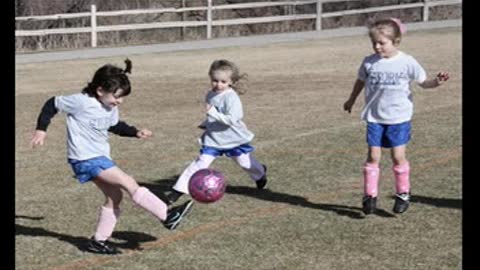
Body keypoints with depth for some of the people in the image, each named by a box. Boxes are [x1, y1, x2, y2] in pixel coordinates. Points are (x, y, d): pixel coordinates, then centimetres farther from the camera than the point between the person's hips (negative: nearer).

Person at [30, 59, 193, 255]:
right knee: (129, 183, -15)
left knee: (114, 196, 8)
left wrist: (136, 132, 7)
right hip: (85, 159, -9)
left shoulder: (111, 108, 5)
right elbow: (52, 104, -8)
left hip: (101, 157, 9)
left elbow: (115, 126, 22)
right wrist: (41, 129, -6)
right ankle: (167, 215, -15)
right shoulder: (81, 102, -18)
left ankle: (99, 241, 18)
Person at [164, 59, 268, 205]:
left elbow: (231, 119, -33)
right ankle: (179, 189, -10)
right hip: (213, 139, 4)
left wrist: (212, 112, -38)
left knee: (245, 162, 17)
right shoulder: (210, 95, -1)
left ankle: (260, 174, 50)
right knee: (200, 163, -10)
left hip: (234, 139, -4)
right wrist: (205, 124, 10)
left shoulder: (232, 97, -23)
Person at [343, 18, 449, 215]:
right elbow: (360, 81, 17)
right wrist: (351, 101, 30)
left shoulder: (407, 62, -8)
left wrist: (436, 82, -23)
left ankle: (403, 194, 16)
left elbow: (423, 82, -2)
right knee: (373, 156, 0)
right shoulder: (369, 62, -1)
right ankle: (370, 195, 10)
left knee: (398, 156, -2)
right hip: (374, 117, 2)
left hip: (399, 118, -2)